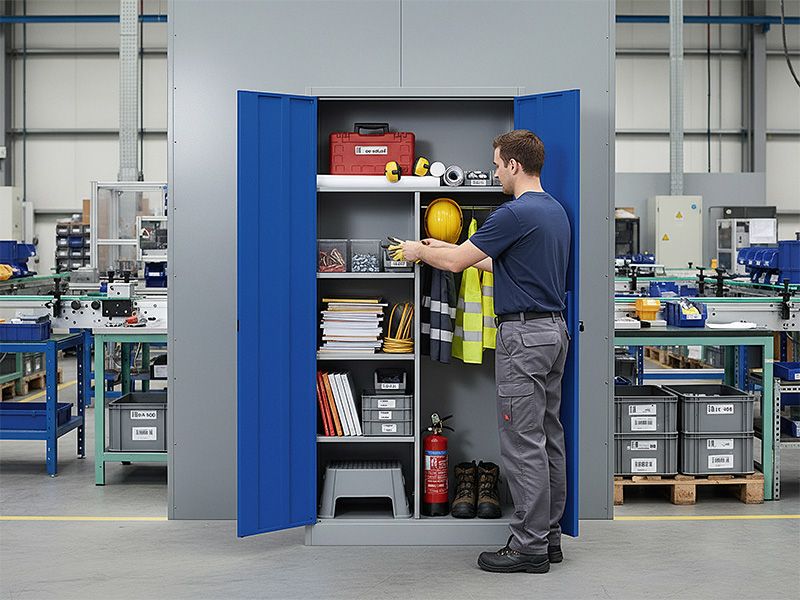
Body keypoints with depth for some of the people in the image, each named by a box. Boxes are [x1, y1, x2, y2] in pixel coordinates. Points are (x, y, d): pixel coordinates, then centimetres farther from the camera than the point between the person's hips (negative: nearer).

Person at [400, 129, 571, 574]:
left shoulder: (517, 213, -18)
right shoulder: (556, 210, 14)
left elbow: (455, 262, -13)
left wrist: (419, 252, 8)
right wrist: (445, 249, 25)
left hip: (524, 335, -10)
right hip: (554, 329, 10)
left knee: (523, 444, -4)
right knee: (549, 438, 12)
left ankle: (530, 547, 3)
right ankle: (549, 536, 20)